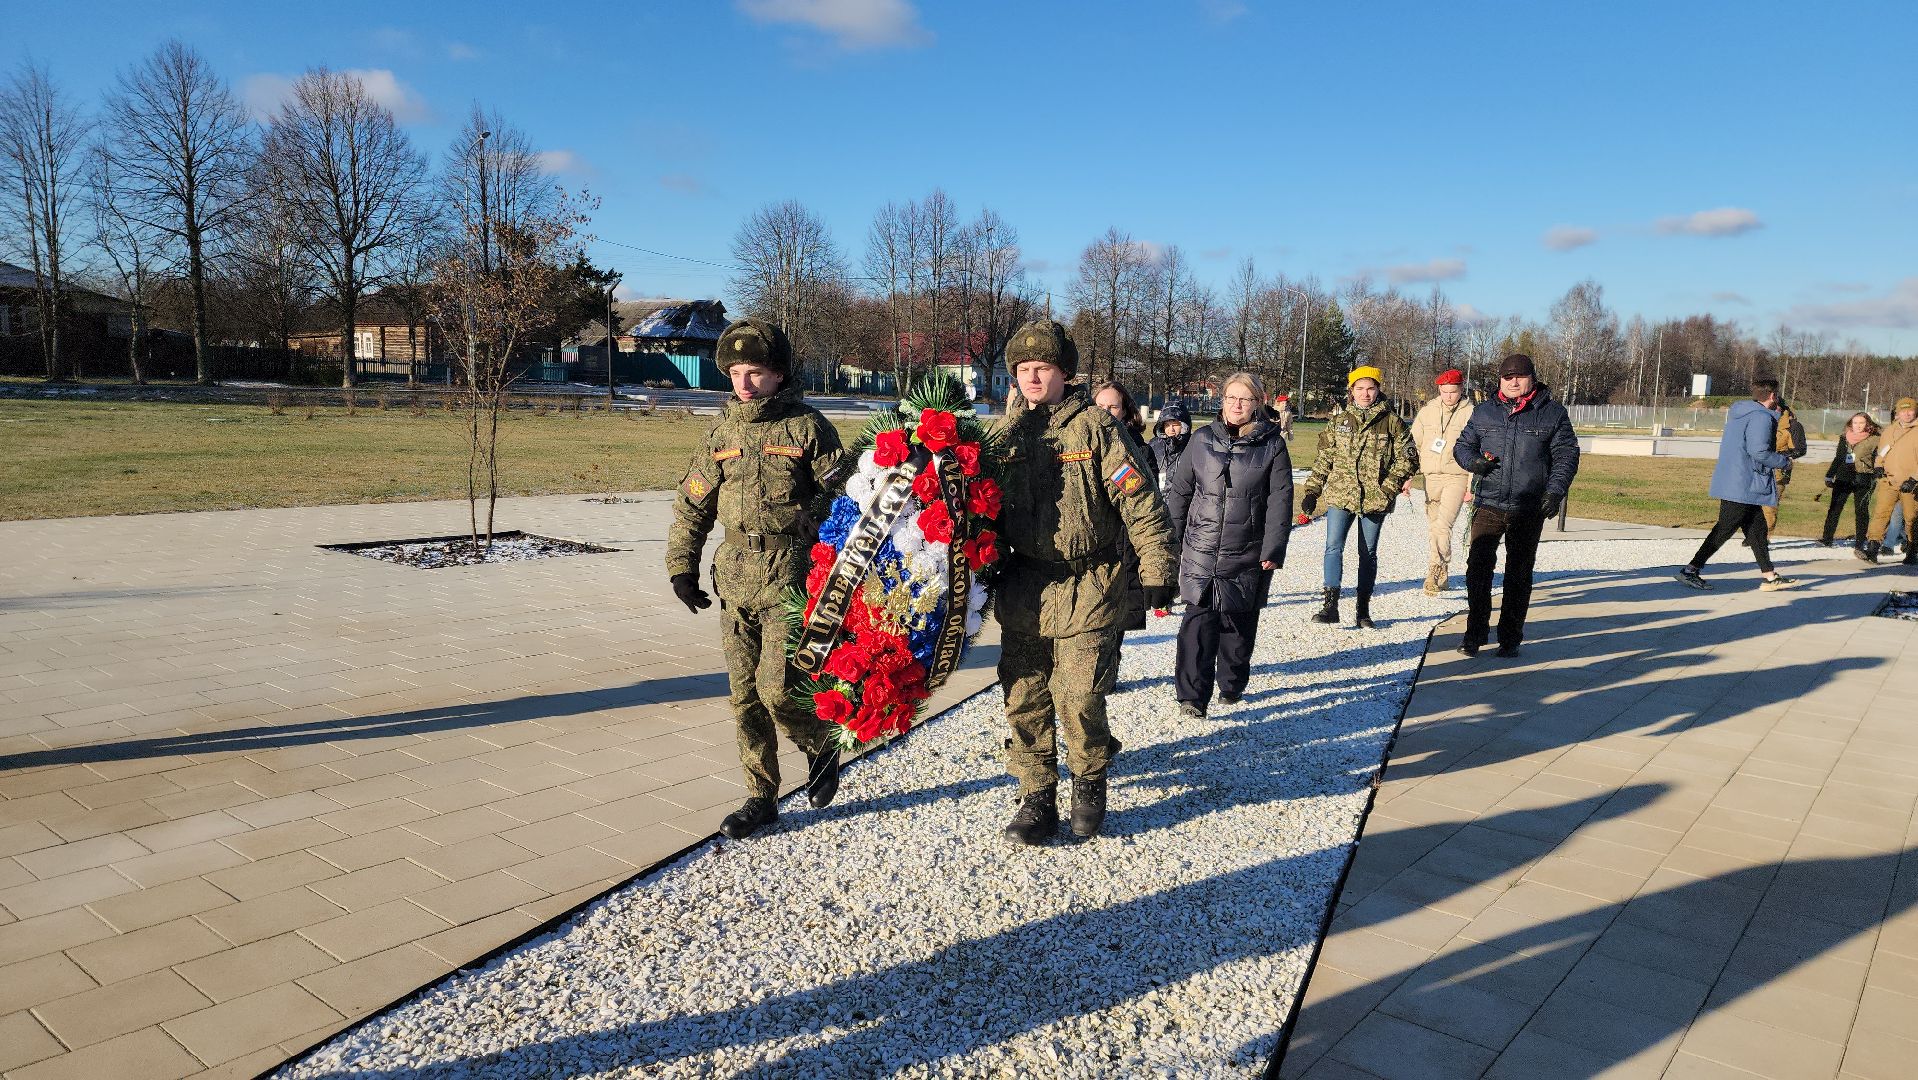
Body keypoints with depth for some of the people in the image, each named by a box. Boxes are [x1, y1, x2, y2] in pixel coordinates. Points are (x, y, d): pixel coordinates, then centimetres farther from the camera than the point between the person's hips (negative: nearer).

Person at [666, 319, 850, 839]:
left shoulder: (806, 427, -3)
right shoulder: (721, 434, 11)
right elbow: (691, 506, 16)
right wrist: (682, 567, 11)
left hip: (791, 576, -5)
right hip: (735, 580, 5)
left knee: (777, 688, -12)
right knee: (745, 698, 8)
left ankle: (822, 744, 19)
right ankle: (761, 797, 22)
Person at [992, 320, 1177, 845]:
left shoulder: (1094, 426, -5)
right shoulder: (1005, 430, 9)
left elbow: (1140, 501, -7)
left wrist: (1156, 571, -10)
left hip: (1086, 591, -4)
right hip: (1021, 589, 4)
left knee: (1079, 698, -6)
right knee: (1023, 699, 6)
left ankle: (1090, 781, 21)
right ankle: (1037, 799, 19)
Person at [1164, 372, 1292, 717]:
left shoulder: (1272, 446, 0)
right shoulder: (1203, 440, 4)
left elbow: (1280, 502, -2)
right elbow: (1178, 491, 9)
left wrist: (1273, 550, -7)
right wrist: (1171, 539, 7)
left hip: (1247, 556, 0)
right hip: (1200, 550, 0)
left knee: (1239, 622, 10)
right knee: (1198, 619, -7)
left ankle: (1232, 685, 29)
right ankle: (1192, 695, -4)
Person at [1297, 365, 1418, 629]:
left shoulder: (1391, 422, 2)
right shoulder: (1338, 420, 9)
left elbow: (1408, 457, 1)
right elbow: (1324, 459, 11)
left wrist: (1389, 486, -10)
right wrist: (1311, 491, 6)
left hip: (1374, 498, -1)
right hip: (1340, 495, 1)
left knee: (1368, 553, 8)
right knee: (1333, 546, -11)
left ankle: (1363, 608, 16)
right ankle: (1330, 604, -10)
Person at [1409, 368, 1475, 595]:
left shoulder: (1470, 413, -1)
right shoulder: (1427, 411, 9)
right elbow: (1414, 445, 12)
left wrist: (1472, 485, -6)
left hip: (1457, 477, -4)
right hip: (1431, 476, 4)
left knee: (1443, 525, -18)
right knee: (1434, 527, 9)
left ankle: (1434, 570, -23)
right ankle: (1443, 576, 19)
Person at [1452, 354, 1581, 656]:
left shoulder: (1553, 413, 5)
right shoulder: (1484, 411, 10)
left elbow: (1566, 455, 2)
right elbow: (1462, 446, 16)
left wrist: (1555, 491, -12)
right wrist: (1473, 462, -8)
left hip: (1529, 511, -1)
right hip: (1488, 506, 1)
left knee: (1519, 575, 7)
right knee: (1478, 568, -5)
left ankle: (1510, 639, 16)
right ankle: (1475, 632, 8)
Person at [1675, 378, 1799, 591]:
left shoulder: (1739, 412, 13)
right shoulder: (1762, 417, -15)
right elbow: (1759, 452, -23)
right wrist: (1784, 461, -6)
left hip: (1732, 483, 10)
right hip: (1742, 487, -10)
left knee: (1757, 529, 13)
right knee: (1724, 530, -5)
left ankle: (1770, 577, 18)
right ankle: (1690, 570, -2)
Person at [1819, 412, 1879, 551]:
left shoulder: (1874, 440, 0)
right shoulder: (1844, 438, 12)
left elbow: (1878, 461, -2)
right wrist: (1829, 476, 18)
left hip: (1862, 480, -4)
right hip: (1843, 478, 4)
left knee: (1861, 511, -3)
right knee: (1834, 509, 4)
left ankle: (1859, 545, -1)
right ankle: (1827, 539, 12)